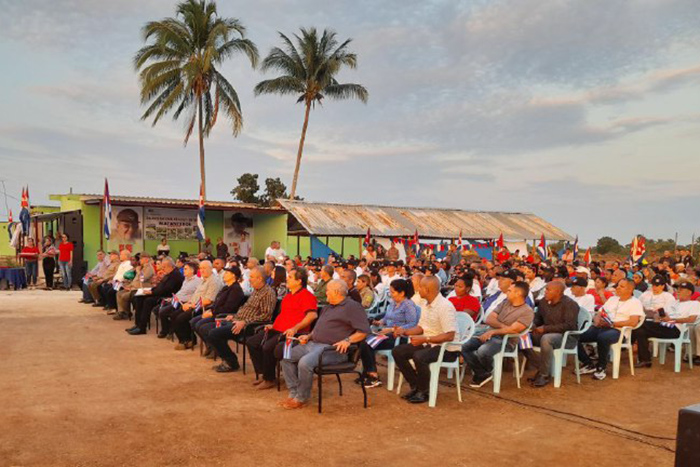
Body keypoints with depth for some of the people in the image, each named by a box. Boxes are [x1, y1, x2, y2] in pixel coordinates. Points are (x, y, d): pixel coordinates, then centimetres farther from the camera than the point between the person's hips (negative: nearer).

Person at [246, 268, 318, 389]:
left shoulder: (307, 295, -8)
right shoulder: (288, 296, 23)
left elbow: (313, 315, -22)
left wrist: (295, 328, -28)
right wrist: (274, 325, 19)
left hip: (292, 333, -10)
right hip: (278, 329, 10)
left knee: (268, 347, -29)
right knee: (251, 342, 2)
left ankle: (269, 379, -9)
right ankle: (263, 374, 8)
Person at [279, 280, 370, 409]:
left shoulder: (352, 307, -5)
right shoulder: (328, 307, 25)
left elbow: (364, 331, -12)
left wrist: (347, 340, -25)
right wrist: (308, 336, 16)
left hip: (332, 349, -10)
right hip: (313, 344, 10)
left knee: (305, 362, -31)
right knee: (286, 356, 0)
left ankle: (302, 398, -11)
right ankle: (293, 393, 1)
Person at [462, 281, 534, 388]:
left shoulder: (527, 312, -6)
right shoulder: (505, 302, 14)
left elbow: (513, 330, -17)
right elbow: (489, 319, 7)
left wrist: (492, 332, -17)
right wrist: (502, 326, -9)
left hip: (505, 340, -7)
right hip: (490, 335, 7)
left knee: (482, 351, -34)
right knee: (464, 347, -14)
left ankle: (489, 372, 0)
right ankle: (482, 374, 0)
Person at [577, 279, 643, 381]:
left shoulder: (635, 302, 6)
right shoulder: (612, 299, 26)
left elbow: (633, 322, -10)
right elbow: (599, 314, 22)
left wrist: (612, 323, -15)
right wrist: (597, 320, -2)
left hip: (618, 330, -6)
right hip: (601, 327, 6)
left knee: (602, 338, -41)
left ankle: (601, 367, -19)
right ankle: (589, 364, -4)